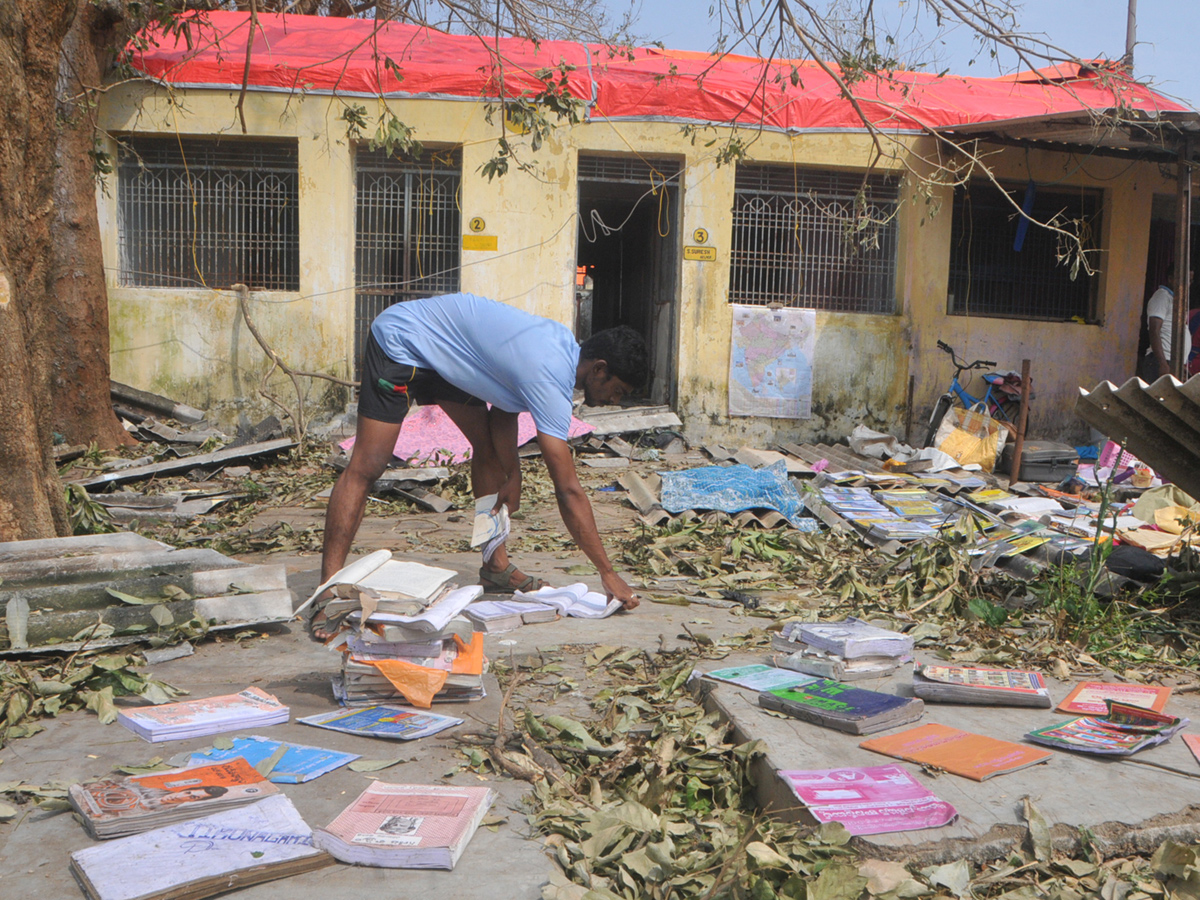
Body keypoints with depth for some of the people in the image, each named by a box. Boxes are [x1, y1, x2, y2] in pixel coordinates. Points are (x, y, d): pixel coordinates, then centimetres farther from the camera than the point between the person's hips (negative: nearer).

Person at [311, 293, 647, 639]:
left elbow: (503, 402, 9)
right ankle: (328, 595, -13)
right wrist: (608, 574, -23)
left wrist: (513, 474, -2)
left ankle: (496, 567, 19)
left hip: (442, 351, 10)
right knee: (365, 468, -14)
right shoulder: (550, 380, -29)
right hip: (400, 340, -10)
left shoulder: (564, 345, -3)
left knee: (488, 447, 9)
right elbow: (568, 490, -28)